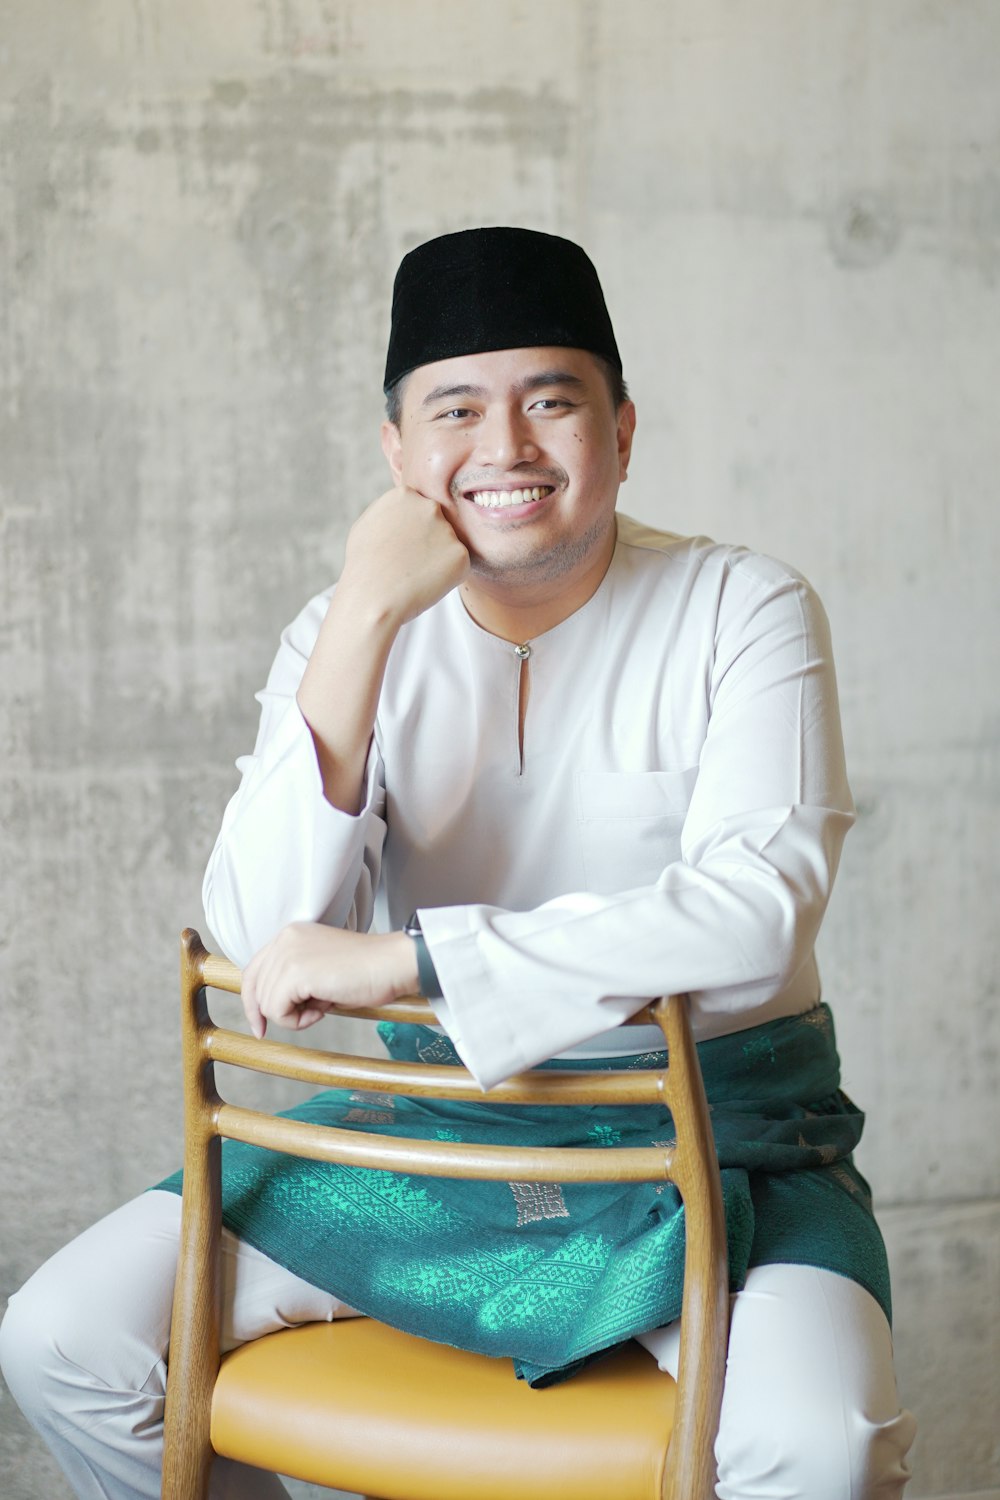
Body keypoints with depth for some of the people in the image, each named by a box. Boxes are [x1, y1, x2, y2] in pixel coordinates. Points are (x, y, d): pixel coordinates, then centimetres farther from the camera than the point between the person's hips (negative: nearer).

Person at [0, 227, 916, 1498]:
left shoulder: (743, 613, -7)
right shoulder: (349, 631, 1)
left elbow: (754, 912, -23)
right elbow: (262, 936, -13)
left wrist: (396, 960, -26)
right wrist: (366, 619, -21)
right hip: (430, 1120, 3)